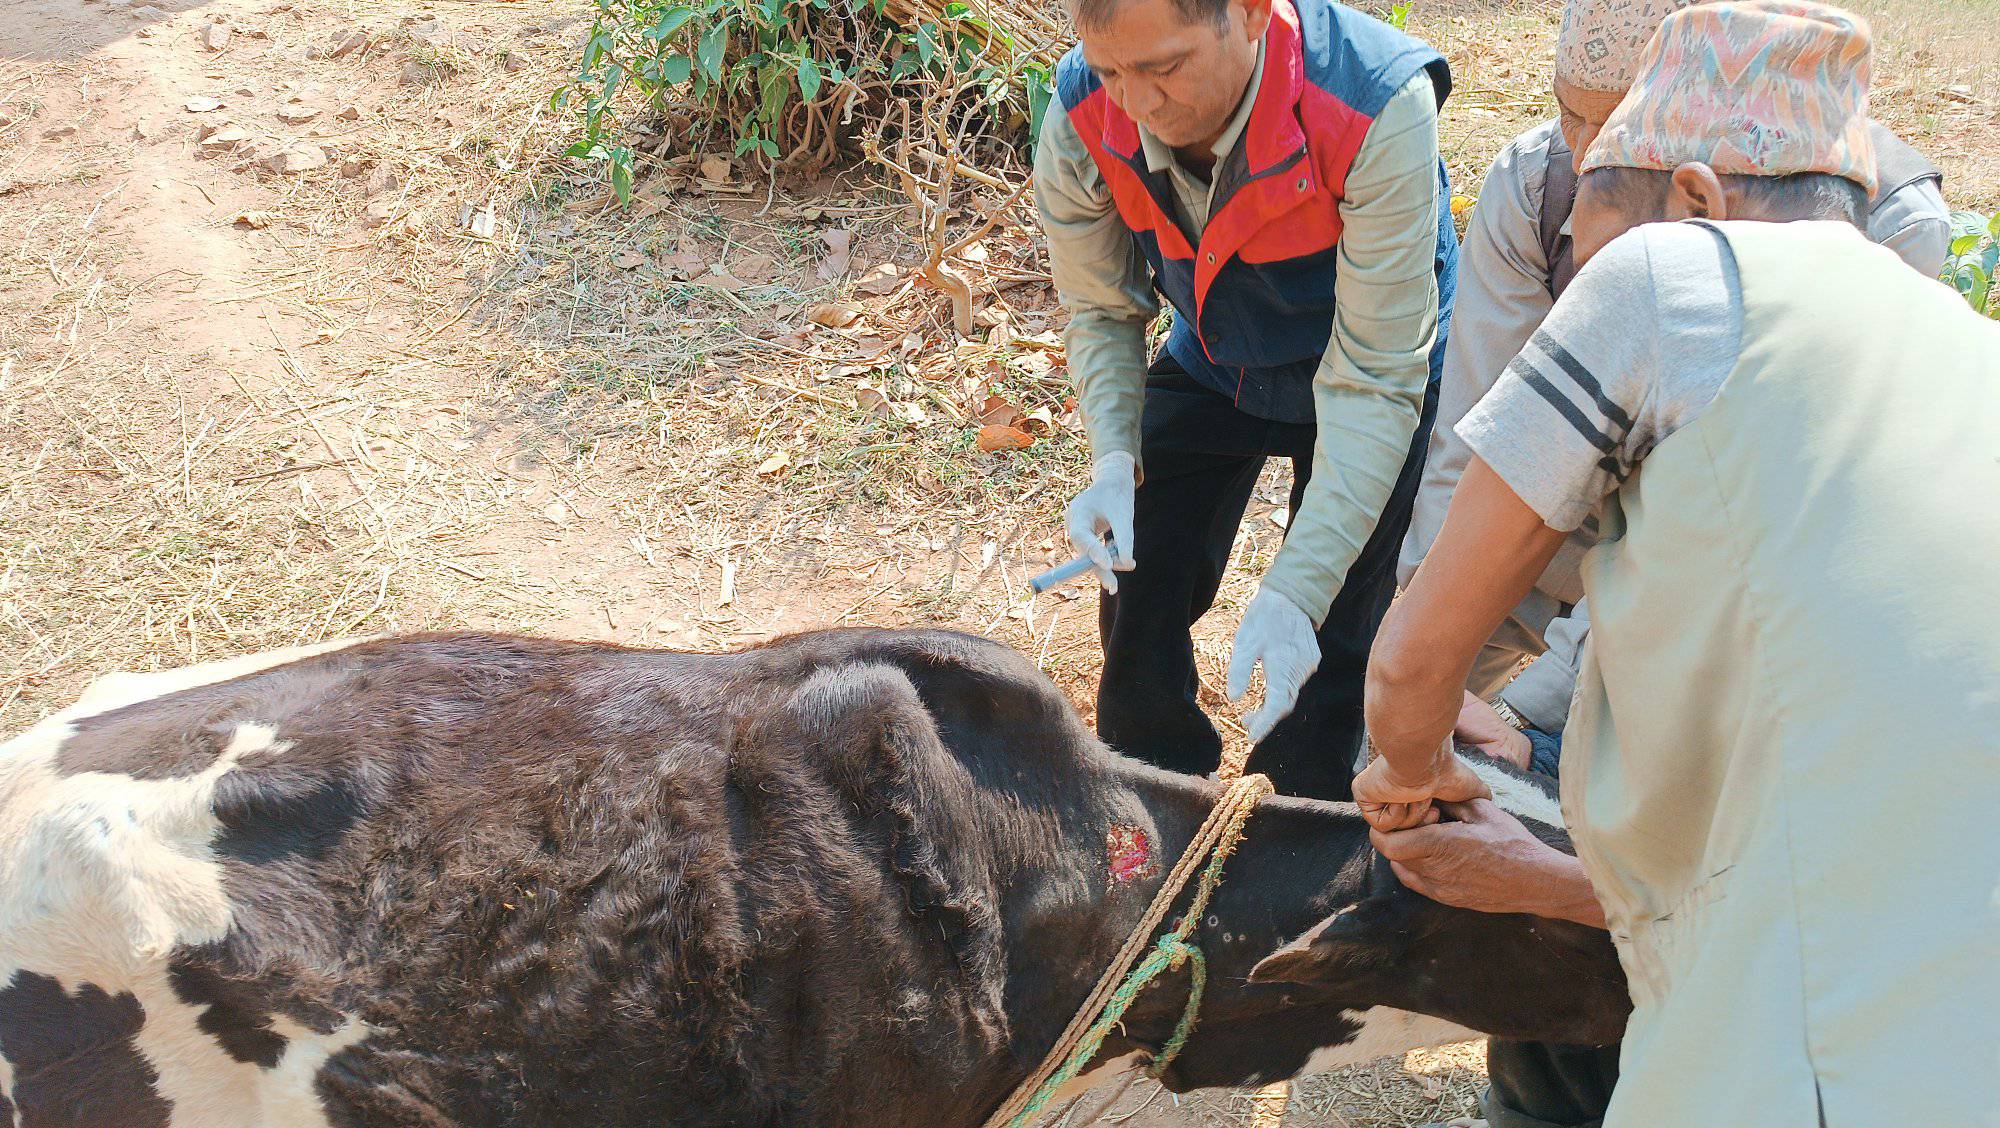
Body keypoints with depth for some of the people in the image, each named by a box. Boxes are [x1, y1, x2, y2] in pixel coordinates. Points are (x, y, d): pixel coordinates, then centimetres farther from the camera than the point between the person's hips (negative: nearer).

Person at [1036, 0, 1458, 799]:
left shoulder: (1378, 109, -39)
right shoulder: (1080, 118, -26)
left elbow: (1372, 379, -35)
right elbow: (1101, 312, -8)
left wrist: (1295, 589, -40)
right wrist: (1114, 458, -27)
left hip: (1369, 376, -3)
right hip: (1210, 367, 4)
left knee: (1327, 655, -5)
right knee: (1139, 610, 4)